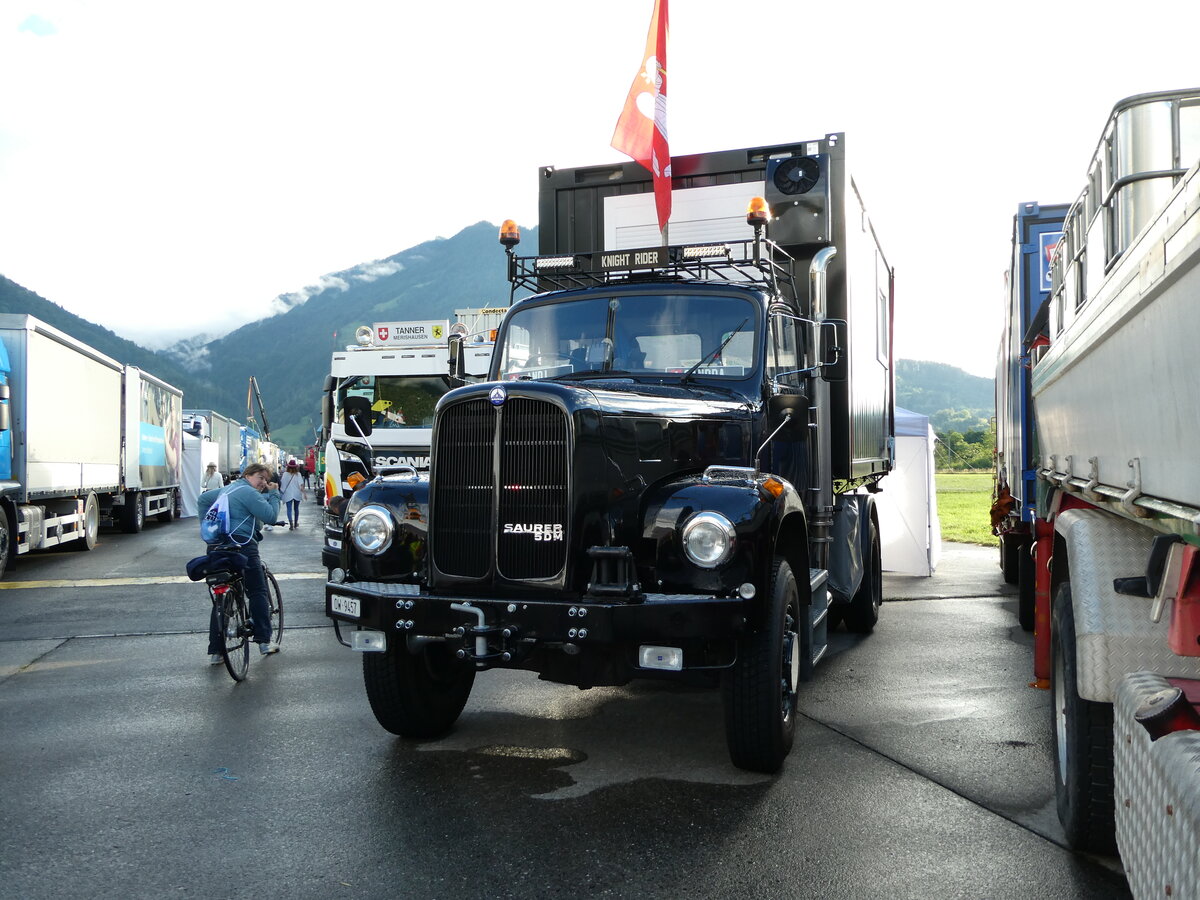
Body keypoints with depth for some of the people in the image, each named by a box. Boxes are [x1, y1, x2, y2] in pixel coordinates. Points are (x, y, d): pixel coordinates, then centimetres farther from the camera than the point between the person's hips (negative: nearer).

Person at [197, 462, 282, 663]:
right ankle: (264, 641, -1)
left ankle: (214, 651, 9)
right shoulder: (249, 493, -8)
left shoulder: (227, 489, 21)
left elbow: (202, 499, 30)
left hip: (216, 546, 8)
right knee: (257, 592, 2)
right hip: (241, 544, -8)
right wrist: (274, 494, 0)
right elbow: (271, 515, -13)